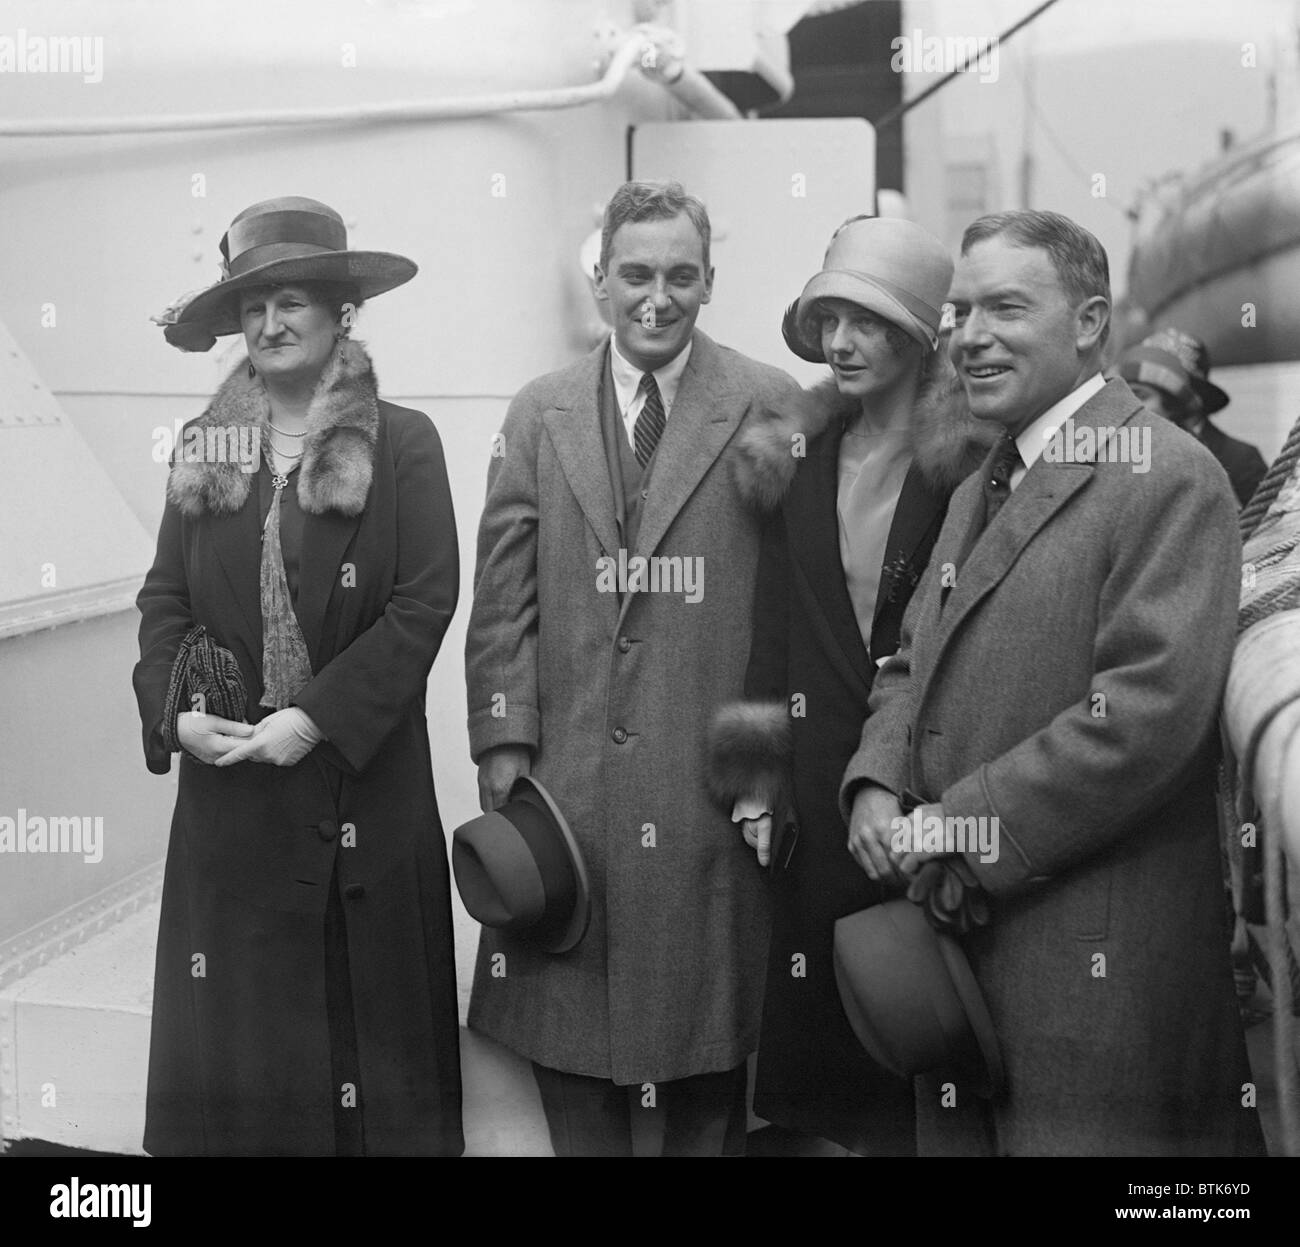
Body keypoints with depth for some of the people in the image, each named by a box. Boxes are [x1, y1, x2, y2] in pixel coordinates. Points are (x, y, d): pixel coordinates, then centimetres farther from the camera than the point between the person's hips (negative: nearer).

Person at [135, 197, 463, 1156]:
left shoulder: (403, 445, -2)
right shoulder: (204, 448, 10)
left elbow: (425, 602, -10)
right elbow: (165, 601, 9)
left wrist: (314, 717, -16)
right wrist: (176, 712, -8)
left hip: (361, 776, -3)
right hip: (227, 784, 3)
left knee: (365, 1009, 5)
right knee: (235, 1021, 8)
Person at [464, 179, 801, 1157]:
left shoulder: (770, 407, -1)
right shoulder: (539, 415, 8)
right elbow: (504, 597, 6)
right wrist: (504, 743, -2)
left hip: (712, 782, -2)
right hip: (565, 779, 2)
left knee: (710, 1029, 8)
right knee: (567, 1025, 10)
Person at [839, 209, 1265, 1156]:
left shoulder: (1166, 478, -12)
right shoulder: (977, 493, 18)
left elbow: (1152, 707, -22)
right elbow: (911, 669, 19)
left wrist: (958, 825, -18)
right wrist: (876, 787, -1)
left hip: (1107, 963, -8)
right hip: (962, 935, 8)